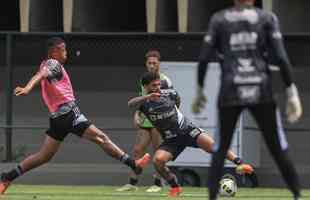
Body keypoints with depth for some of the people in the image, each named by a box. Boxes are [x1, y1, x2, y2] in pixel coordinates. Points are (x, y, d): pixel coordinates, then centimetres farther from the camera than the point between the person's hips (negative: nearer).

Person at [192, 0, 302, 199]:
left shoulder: (219, 19, 4)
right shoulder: (267, 18, 1)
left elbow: (204, 58, -1)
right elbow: (281, 58, -8)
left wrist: (200, 91, 10)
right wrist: (292, 92, -7)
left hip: (230, 93, 0)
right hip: (261, 93, 0)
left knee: (220, 149, 10)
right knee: (278, 148, 7)